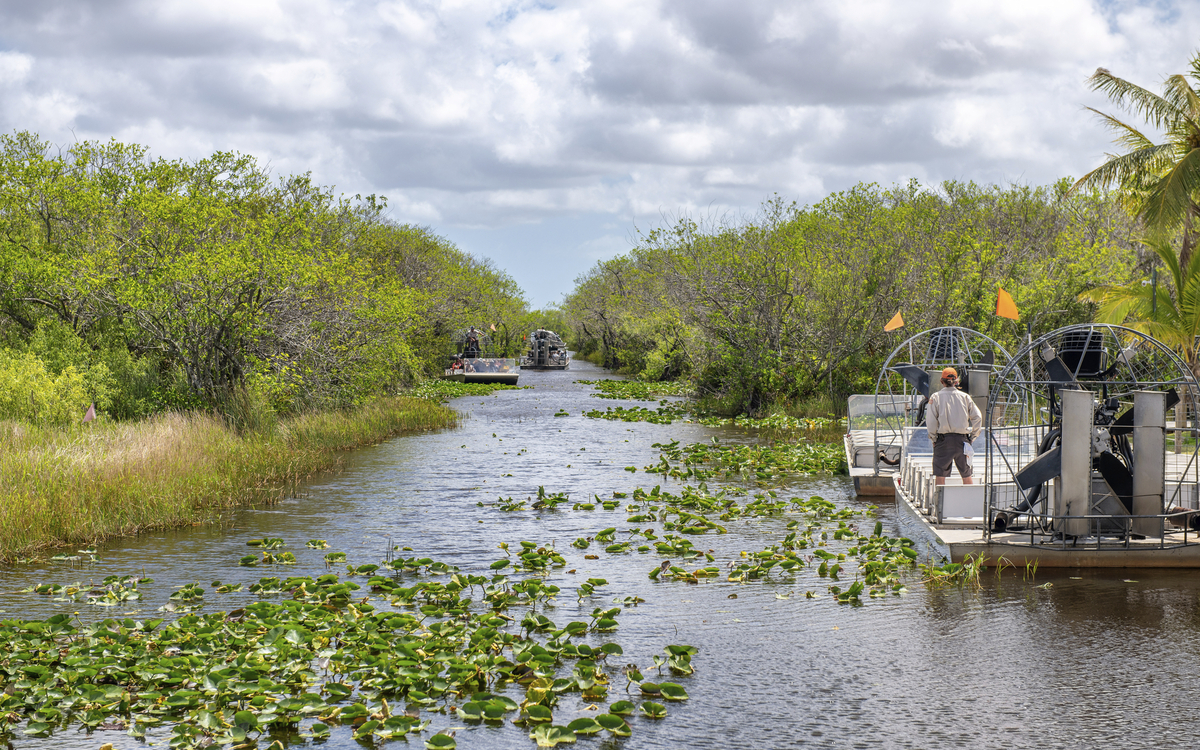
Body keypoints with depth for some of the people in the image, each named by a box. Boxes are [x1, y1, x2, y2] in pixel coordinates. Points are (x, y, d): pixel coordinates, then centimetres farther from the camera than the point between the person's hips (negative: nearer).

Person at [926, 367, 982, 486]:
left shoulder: (936, 397, -3)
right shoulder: (964, 397, 4)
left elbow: (930, 421, -9)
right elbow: (977, 417, 2)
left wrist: (933, 437, 2)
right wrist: (972, 436, 9)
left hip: (943, 439, -2)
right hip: (962, 439, 2)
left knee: (940, 475, 2)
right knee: (966, 475, 13)